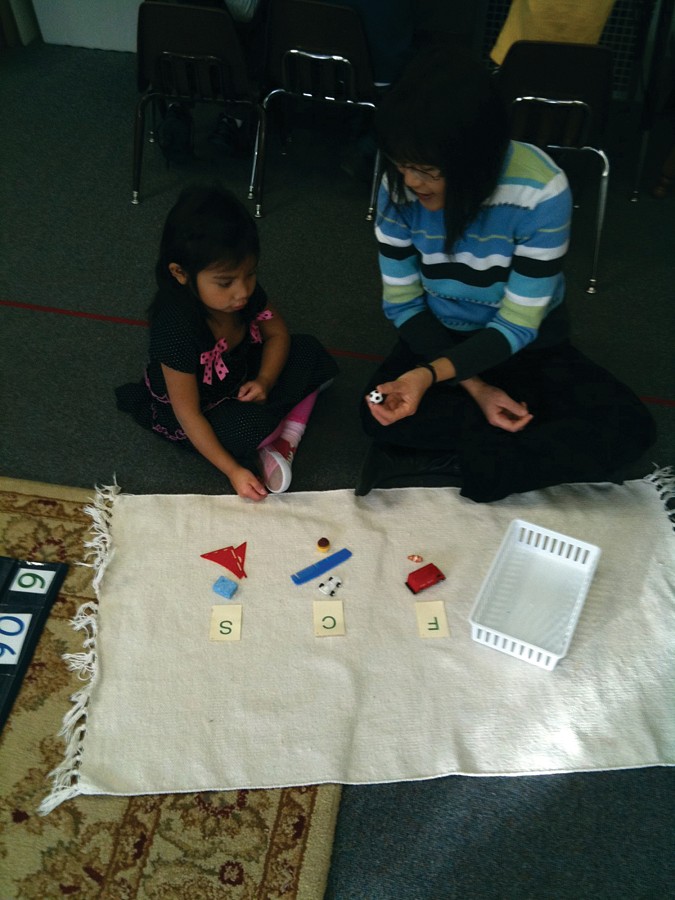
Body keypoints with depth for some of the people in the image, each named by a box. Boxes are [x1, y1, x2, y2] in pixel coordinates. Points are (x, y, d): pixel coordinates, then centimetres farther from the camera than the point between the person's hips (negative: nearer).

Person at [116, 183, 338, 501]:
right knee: (253, 427, -35)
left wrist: (264, 380, -19)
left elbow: (277, 334, 0)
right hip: (201, 415, -7)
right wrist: (232, 470, -26)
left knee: (309, 352, -3)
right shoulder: (177, 328, -35)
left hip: (238, 380, 7)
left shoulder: (245, 289, -18)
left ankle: (284, 443, -11)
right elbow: (187, 413, -28)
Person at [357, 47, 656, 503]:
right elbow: (403, 304, -9)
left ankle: (437, 468, -23)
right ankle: (543, 454, -16)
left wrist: (429, 374, -38)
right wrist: (473, 386, -20)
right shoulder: (398, 190, -18)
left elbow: (515, 326, -21)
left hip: (527, 345, -1)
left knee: (628, 428, -26)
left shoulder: (540, 191, -26)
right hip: (441, 337, 2)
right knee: (381, 413, -31)